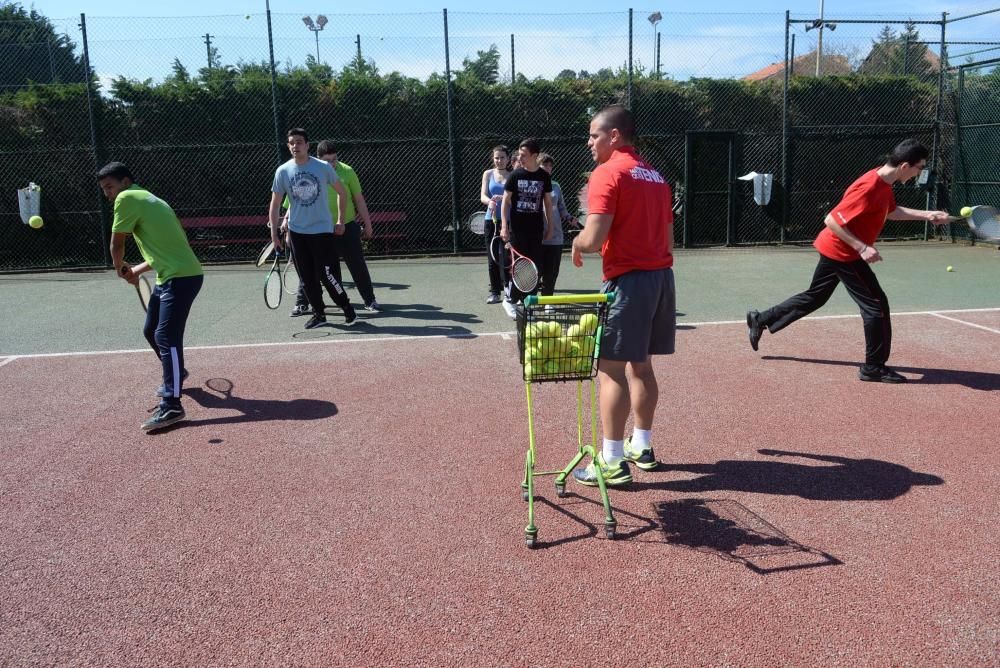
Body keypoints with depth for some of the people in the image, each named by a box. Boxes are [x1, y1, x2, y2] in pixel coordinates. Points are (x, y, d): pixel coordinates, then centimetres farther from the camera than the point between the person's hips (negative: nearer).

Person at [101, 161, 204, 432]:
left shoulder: (127, 198, -7)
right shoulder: (148, 199, 21)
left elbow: (116, 243, -3)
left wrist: (120, 268, 16)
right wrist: (136, 270, 23)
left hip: (181, 277, -10)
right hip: (171, 276, 10)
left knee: (166, 337, -13)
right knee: (151, 331, 22)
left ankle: (171, 407, -14)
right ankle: (175, 375, 44)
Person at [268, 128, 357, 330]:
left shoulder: (323, 167, -5)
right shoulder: (282, 171, 0)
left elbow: (342, 192, 6)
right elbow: (275, 204, 5)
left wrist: (341, 221, 4)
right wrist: (274, 230, -4)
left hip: (323, 230, -3)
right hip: (297, 232, 3)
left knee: (326, 275, -9)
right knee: (307, 278, 7)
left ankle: (348, 310, 9)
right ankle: (319, 314, 21)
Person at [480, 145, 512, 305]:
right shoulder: (488, 174, 9)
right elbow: (483, 196, 0)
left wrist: (503, 198, -25)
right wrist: (490, 202, -23)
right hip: (492, 220, 2)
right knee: (492, 258, 1)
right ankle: (494, 291, 8)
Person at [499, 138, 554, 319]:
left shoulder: (544, 176, 3)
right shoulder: (515, 175, -3)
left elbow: (548, 202, 11)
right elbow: (505, 201, -2)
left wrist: (550, 226, 9)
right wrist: (504, 227, -11)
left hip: (536, 228, 2)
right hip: (517, 228, -2)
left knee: (535, 266, 3)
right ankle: (511, 300, 12)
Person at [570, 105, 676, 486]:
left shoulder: (608, 173, -9)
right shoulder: (654, 176, 17)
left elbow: (593, 238, -19)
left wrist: (576, 245, 2)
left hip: (629, 280, -9)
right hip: (661, 276, 9)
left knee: (612, 369, -4)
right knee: (640, 365, 16)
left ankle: (612, 462, -1)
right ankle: (641, 447, 25)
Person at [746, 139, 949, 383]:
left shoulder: (884, 183, 2)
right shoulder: (869, 188, -27)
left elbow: (892, 212, 22)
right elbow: (831, 221, -28)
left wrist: (928, 215, 14)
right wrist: (862, 247, -29)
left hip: (834, 250, 10)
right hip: (842, 253, -10)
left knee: (814, 297, 22)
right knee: (876, 305, -4)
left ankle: (760, 320, 31)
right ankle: (873, 368, 5)